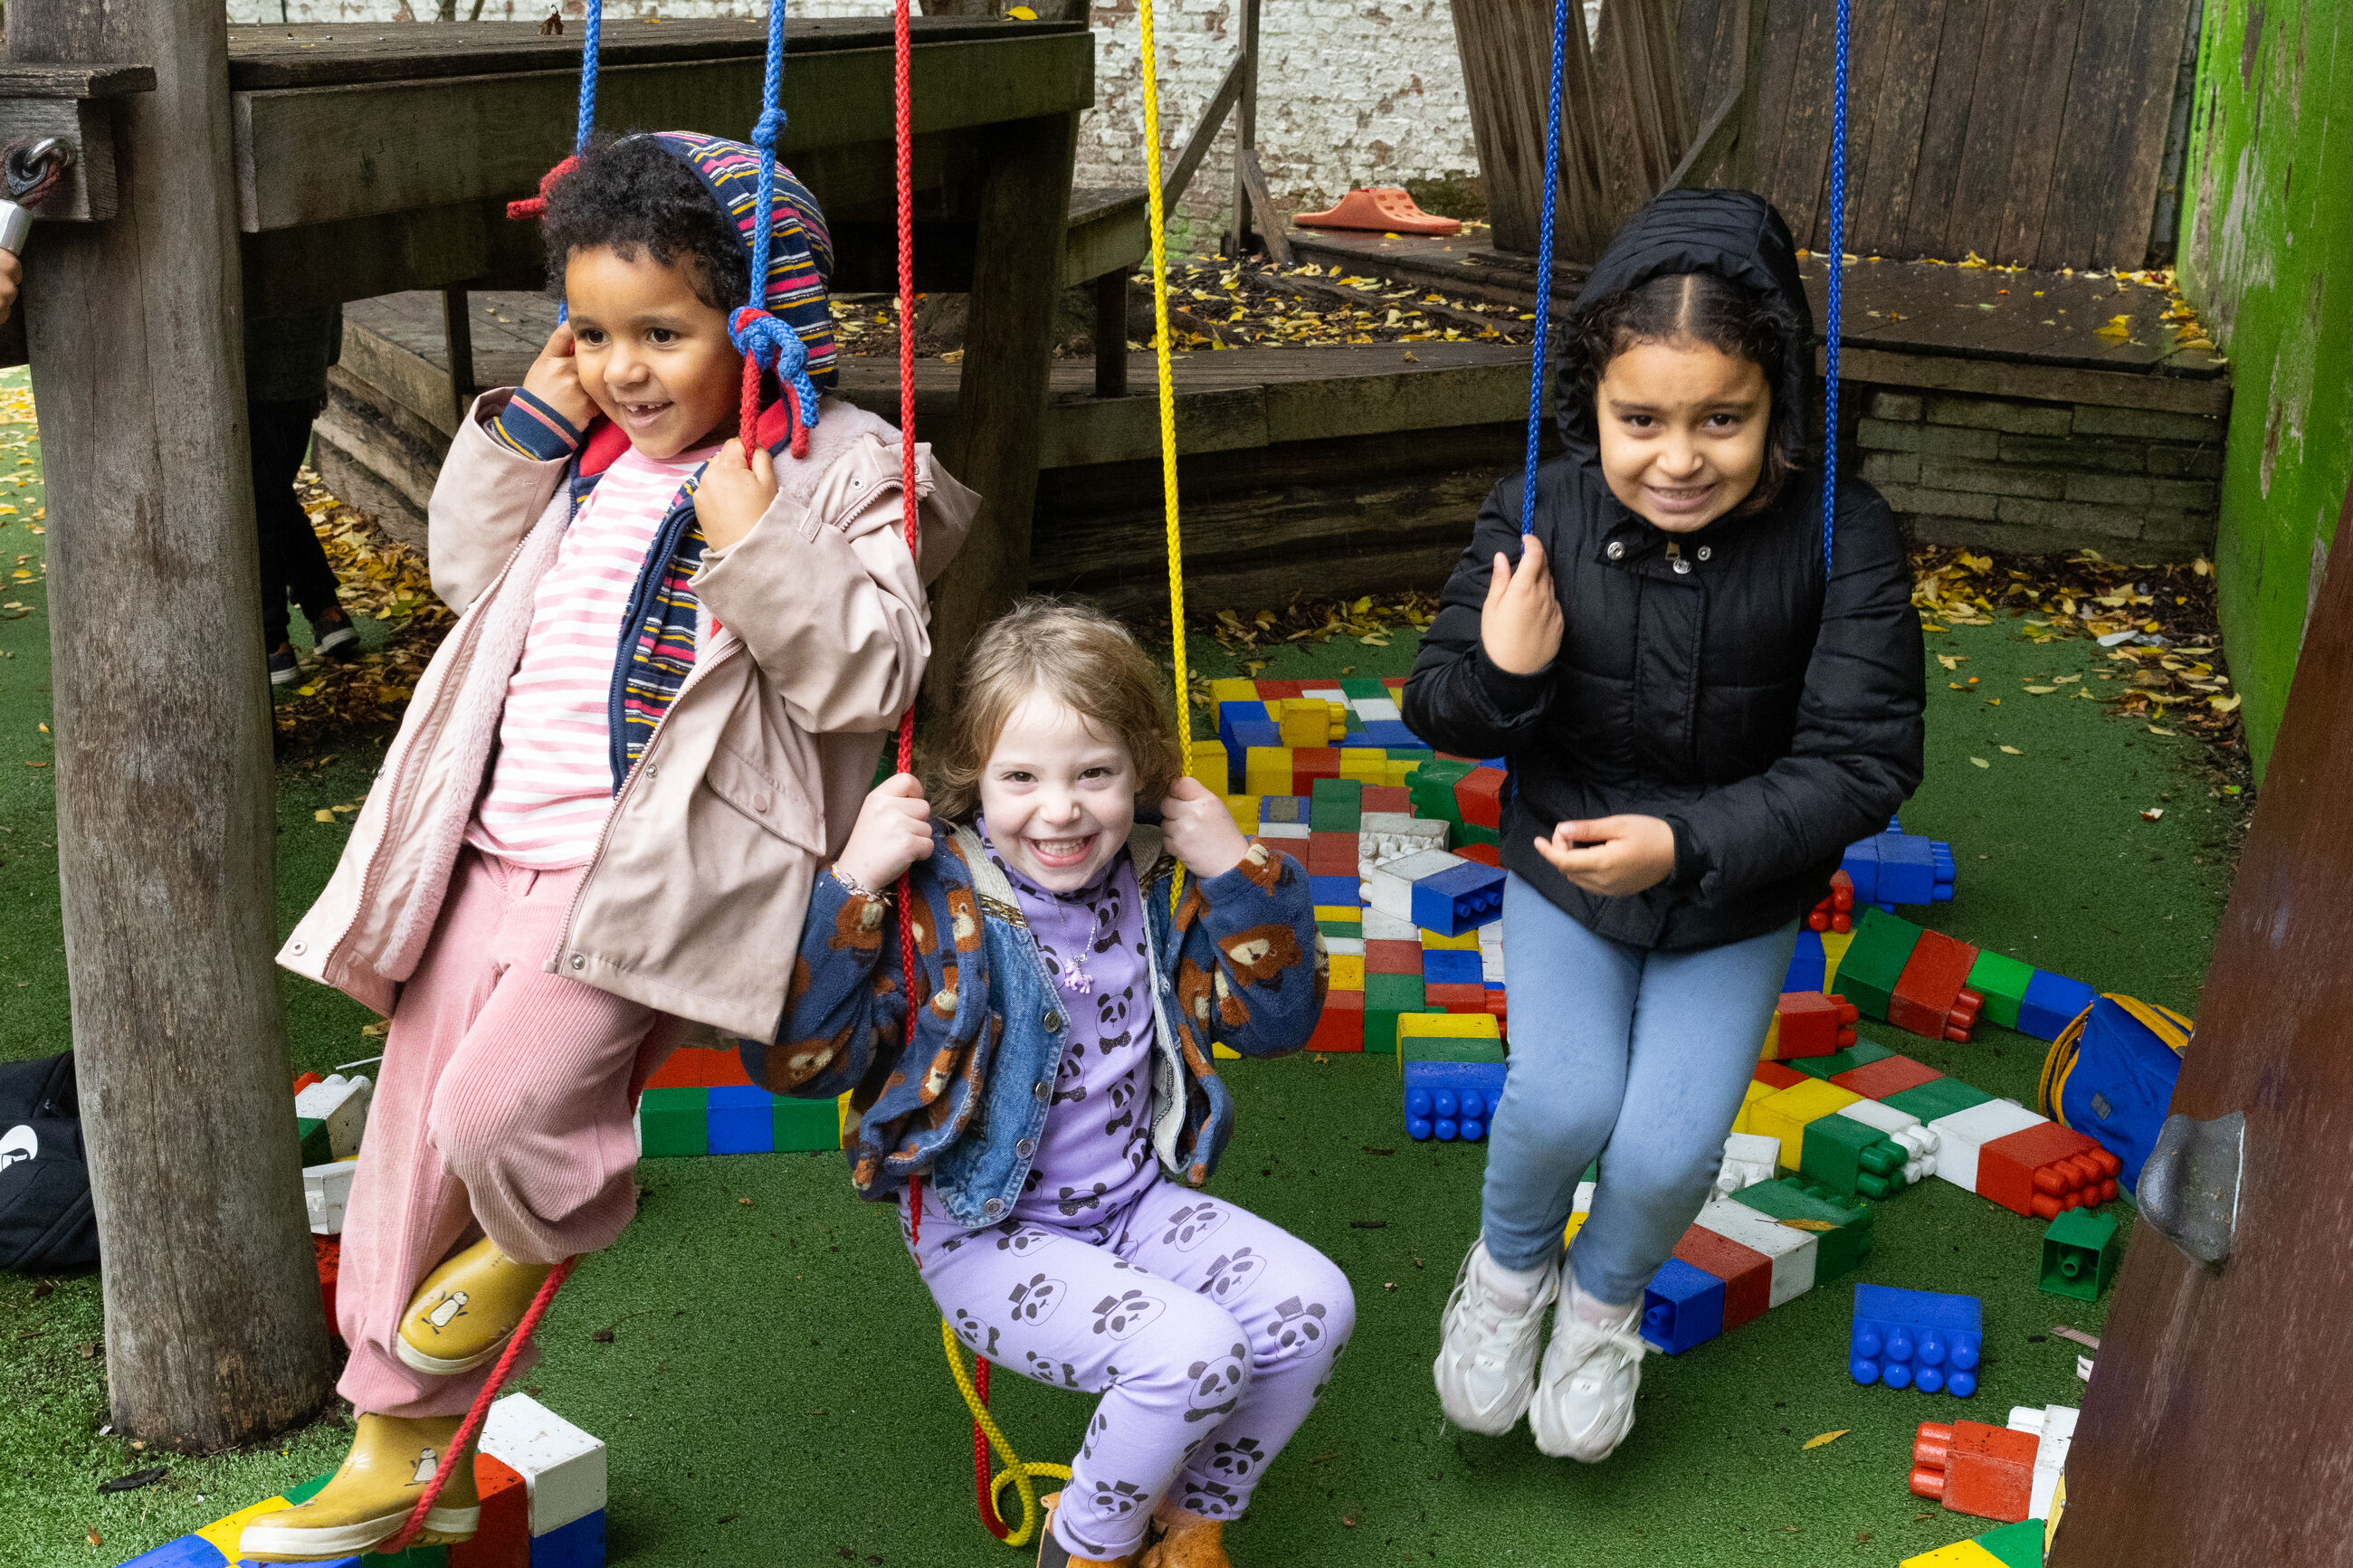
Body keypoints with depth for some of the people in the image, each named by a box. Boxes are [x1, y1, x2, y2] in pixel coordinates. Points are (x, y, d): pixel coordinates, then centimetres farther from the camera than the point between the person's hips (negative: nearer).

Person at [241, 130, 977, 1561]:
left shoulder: (839, 468, -6)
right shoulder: (590, 454, 13)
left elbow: (868, 675, -13)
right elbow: (471, 573, 23)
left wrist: (757, 540, -23)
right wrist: (524, 426, 11)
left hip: (650, 879, -7)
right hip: (500, 855, 7)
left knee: (497, 1110, -24)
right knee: (409, 1142, 13)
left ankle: (547, 1229, 16)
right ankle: (404, 1448, 32)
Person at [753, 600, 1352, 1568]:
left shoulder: (1158, 886, 0)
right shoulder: (932, 902, -16)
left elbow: (1276, 1019, 5)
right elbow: (793, 1060, -22)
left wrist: (1240, 872, -8)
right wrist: (853, 881, -30)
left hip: (1137, 1199, 6)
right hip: (989, 1235, -6)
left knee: (1313, 1305, -13)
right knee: (1191, 1349, -27)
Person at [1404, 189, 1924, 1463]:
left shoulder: (1841, 541, -22)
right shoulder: (1536, 519, -17)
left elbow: (1861, 763, -20)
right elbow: (1436, 709, -5)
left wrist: (1687, 845, -33)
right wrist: (1498, 674, -29)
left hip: (1737, 898, 0)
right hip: (1562, 870, 1)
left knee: (1669, 1149, -9)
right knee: (1562, 1100, -18)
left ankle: (1603, 1301, 27)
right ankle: (1508, 1267, 18)